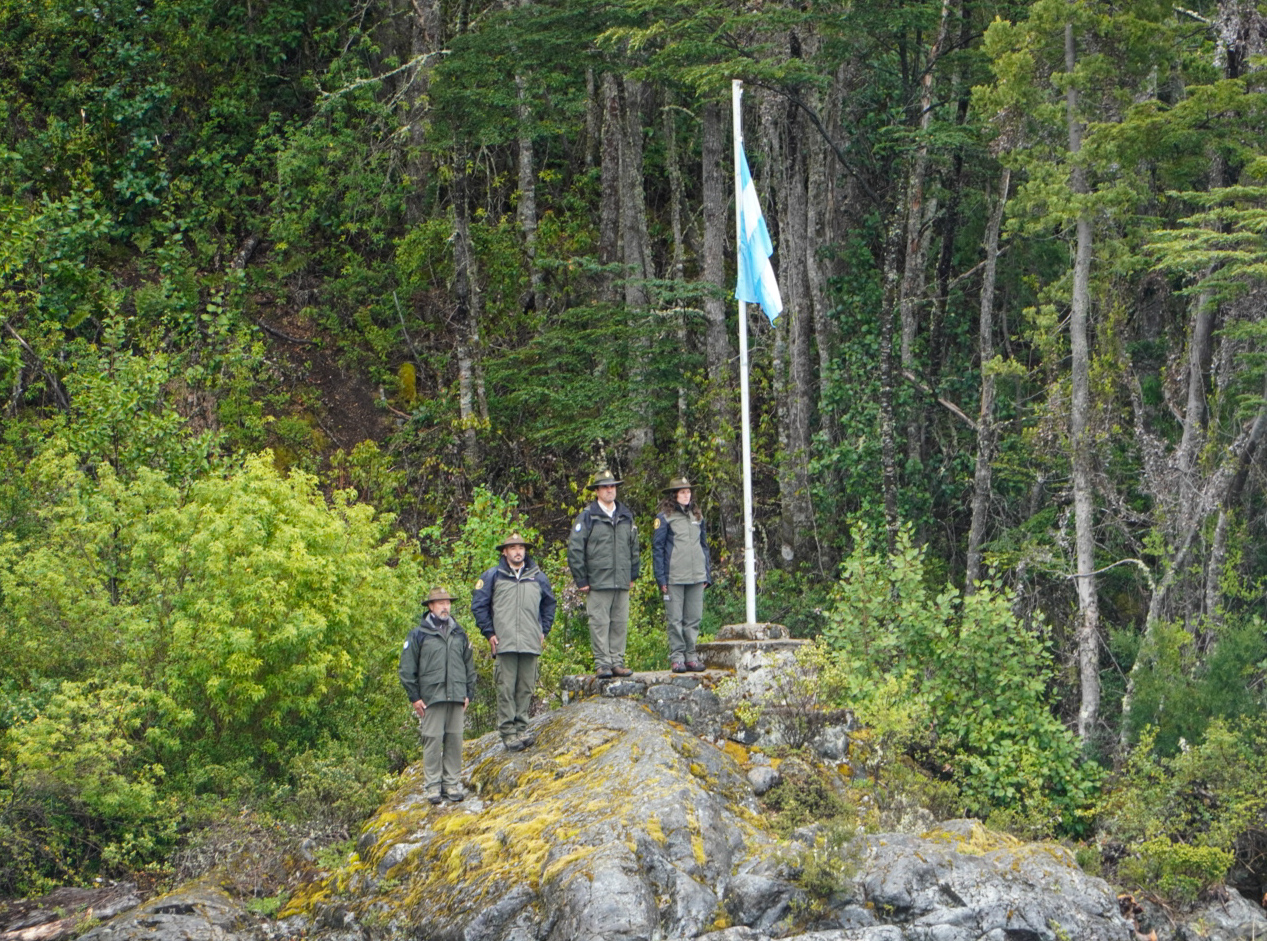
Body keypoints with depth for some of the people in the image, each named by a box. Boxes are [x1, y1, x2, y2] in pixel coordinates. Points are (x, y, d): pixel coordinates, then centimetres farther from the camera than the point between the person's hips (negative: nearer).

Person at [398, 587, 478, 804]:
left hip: (456, 697, 4)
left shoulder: (459, 634, 15)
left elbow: (469, 665, 20)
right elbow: (407, 668, 1)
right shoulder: (418, 635, 2)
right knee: (432, 741, -4)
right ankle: (432, 785, 1)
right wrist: (414, 697, -4)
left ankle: (453, 783, 10)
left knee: (455, 740, 3)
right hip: (431, 698, -4)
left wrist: (469, 694, 13)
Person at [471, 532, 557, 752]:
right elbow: (478, 605, 8)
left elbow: (549, 604, 27)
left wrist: (544, 630, 17)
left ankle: (521, 728, 8)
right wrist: (489, 632, 1)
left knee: (526, 688, 2)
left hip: (531, 643, 3)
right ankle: (508, 732, -6)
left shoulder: (538, 577, 14)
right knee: (506, 688, -7)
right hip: (504, 643, -3)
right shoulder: (493, 576, 6)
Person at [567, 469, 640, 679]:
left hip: (622, 582, 5)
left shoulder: (626, 516, 14)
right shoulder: (587, 517, -2)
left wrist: (633, 575, 18)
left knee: (620, 623, 5)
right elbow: (574, 549, -3)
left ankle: (617, 662, 11)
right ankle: (602, 664, -2)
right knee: (599, 623, -5)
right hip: (598, 582, -5)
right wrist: (581, 580, -6)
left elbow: (633, 546, 24)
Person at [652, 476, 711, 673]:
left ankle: (691, 657, 11)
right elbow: (657, 548, -2)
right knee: (675, 620, -2)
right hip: (674, 578, -5)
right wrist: (661, 578, -7)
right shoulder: (664, 517, -1)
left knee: (693, 619, 5)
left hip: (696, 576, 5)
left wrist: (707, 574, 15)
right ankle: (677, 658, 2)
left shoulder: (697, 516, 15)